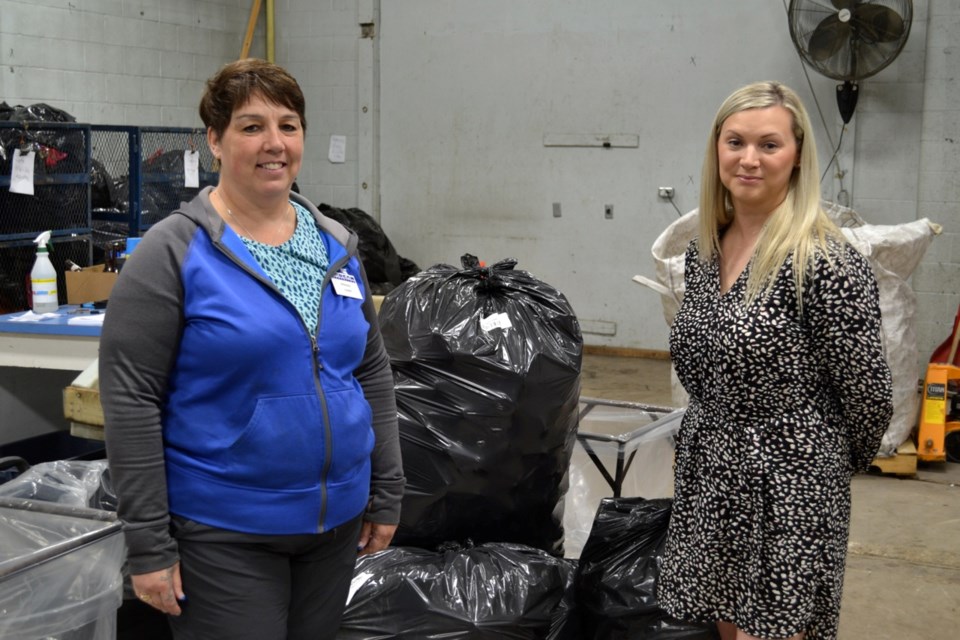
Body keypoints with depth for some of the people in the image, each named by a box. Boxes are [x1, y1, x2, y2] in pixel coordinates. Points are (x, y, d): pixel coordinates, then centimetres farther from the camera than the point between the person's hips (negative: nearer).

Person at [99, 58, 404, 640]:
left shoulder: (338, 246, 6)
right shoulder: (173, 252, -10)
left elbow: (373, 373, 12)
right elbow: (130, 399, -12)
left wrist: (387, 494, 10)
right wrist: (149, 544, -13)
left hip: (337, 522, 5)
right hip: (224, 533, -5)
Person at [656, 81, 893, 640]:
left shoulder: (826, 263, -18)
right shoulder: (704, 250, 5)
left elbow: (868, 395, -12)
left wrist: (836, 465, 3)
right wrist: (720, 439, 17)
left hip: (786, 494, -7)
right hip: (709, 481, 7)